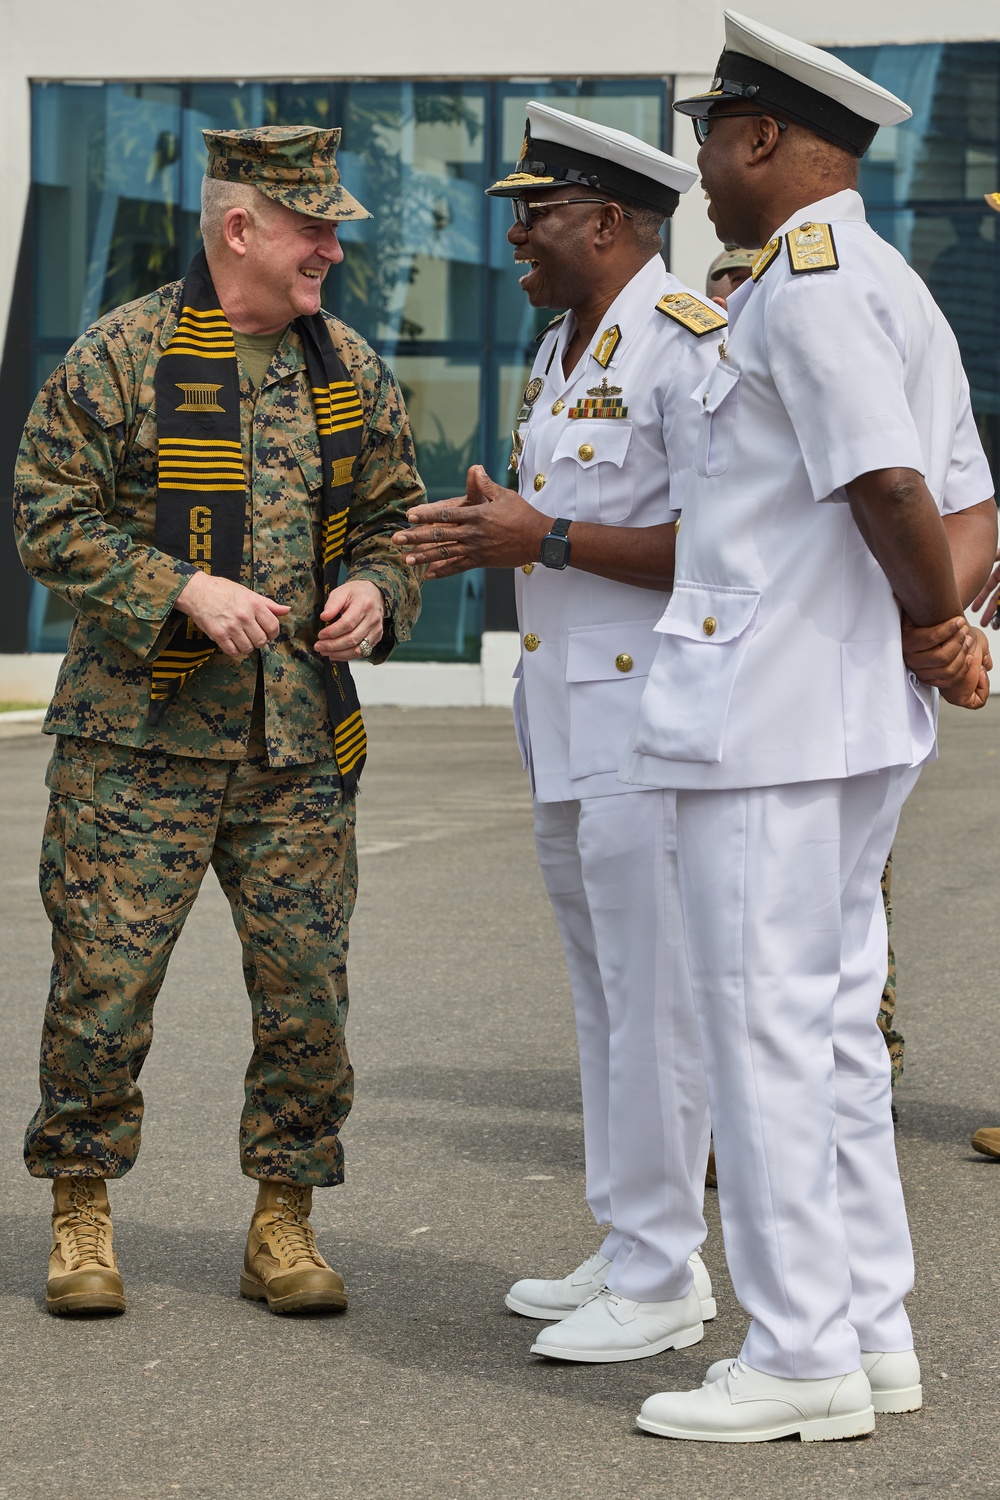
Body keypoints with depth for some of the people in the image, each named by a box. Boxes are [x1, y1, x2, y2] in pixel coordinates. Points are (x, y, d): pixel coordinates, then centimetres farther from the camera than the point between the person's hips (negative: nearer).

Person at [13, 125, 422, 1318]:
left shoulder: (351, 370, 9)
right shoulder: (121, 356, -6)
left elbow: (394, 516, 18)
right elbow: (52, 518, -7)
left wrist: (376, 591, -4)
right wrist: (182, 588, -18)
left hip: (300, 744, 4)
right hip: (138, 738, -4)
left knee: (306, 986, 3)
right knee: (103, 978, 0)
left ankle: (283, 1220, 17)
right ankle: (81, 1214, 16)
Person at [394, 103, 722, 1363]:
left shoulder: (688, 343, -14)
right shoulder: (561, 351, 16)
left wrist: (545, 538, -20)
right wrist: (484, 538, 5)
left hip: (653, 720, -10)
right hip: (565, 722, 10)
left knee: (654, 998, -6)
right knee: (604, 996, 13)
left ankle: (660, 1280, 0)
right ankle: (634, 1249, 22)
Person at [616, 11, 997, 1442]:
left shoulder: (806, 278, -14)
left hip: (770, 720, -10)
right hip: (856, 723, 10)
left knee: (766, 1025, -5)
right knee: (833, 1021, 14)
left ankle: (801, 1357, 0)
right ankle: (872, 1329, 20)